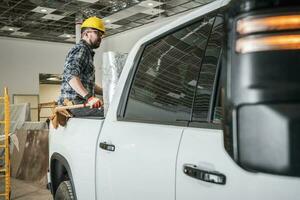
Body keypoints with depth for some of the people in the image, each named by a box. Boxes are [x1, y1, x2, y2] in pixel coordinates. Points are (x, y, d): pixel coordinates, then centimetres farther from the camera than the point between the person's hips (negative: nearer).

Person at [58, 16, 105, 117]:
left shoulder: (88, 52, 29)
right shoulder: (80, 49, -3)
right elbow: (70, 76, -20)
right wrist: (89, 97, -31)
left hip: (80, 102, 10)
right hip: (74, 102, -10)